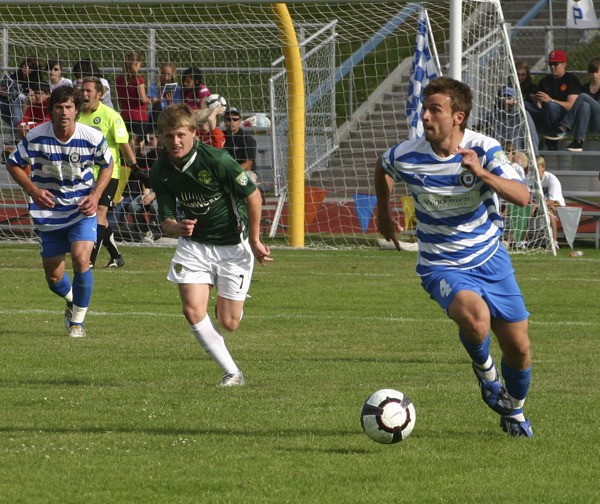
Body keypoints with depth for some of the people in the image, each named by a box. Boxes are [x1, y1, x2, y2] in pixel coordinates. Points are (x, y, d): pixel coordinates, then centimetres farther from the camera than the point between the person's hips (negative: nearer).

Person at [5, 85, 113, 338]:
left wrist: (95, 195, -9)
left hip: (82, 211, -1)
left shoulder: (93, 137, -14)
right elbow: (13, 164, 0)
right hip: (49, 212, 1)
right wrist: (33, 190, -16)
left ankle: (77, 320, -2)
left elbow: (107, 165, 6)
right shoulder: (35, 137, -15)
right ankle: (72, 301, 44)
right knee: (53, 277, 6)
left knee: (81, 260, -23)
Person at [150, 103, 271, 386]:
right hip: (194, 243, 4)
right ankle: (232, 373, -1)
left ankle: (235, 303, 37)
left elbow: (253, 195, -13)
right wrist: (177, 228, -30)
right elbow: (165, 220, -6)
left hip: (233, 244, -3)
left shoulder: (217, 160, -23)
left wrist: (254, 240, -7)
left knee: (228, 323, -2)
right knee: (193, 311, -15)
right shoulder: (160, 172, -9)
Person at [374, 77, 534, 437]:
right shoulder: (407, 157, -13)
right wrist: (384, 214, 21)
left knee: (518, 347, 4)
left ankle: (514, 413, 35)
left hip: (491, 259, 2)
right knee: (475, 317, -34)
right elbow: (382, 168, 12)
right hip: (443, 266, -2)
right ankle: (485, 369, 0)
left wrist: (482, 173, -39)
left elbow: (523, 196, -25)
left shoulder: (484, 150, -15)